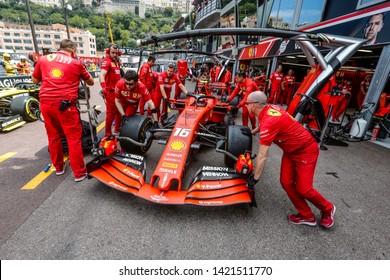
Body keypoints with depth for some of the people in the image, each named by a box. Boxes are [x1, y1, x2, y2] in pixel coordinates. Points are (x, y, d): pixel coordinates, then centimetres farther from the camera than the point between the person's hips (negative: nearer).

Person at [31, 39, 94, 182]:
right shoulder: (76, 63, 6)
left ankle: (58, 167, 30)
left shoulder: (43, 59, 14)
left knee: (53, 136, 16)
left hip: (46, 103, 4)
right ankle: (79, 173, 4)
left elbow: (35, 80, 25)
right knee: (74, 138, 0)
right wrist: (81, 75, 37)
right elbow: (91, 82, 18)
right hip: (65, 104, -4)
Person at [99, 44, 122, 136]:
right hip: (110, 91, -9)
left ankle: (117, 129, 31)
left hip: (118, 90, 9)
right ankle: (108, 133, 6)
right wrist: (103, 86, -45)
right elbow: (102, 75, -29)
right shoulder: (106, 61, -13)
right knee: (111, 112, -5)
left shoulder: (116, 61, 14)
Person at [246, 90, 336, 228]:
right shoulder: (270, 108, -6)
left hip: (306, 151, -9)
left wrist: (255, 178, -20)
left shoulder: (268, 121, -33)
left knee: (303, 189, -5)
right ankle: (306, 215, 19)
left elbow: (262, 156, -29)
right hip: (290, 150, 9)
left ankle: (327, 209, 26)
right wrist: (252, 132, 19)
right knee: (286, 183, 2)